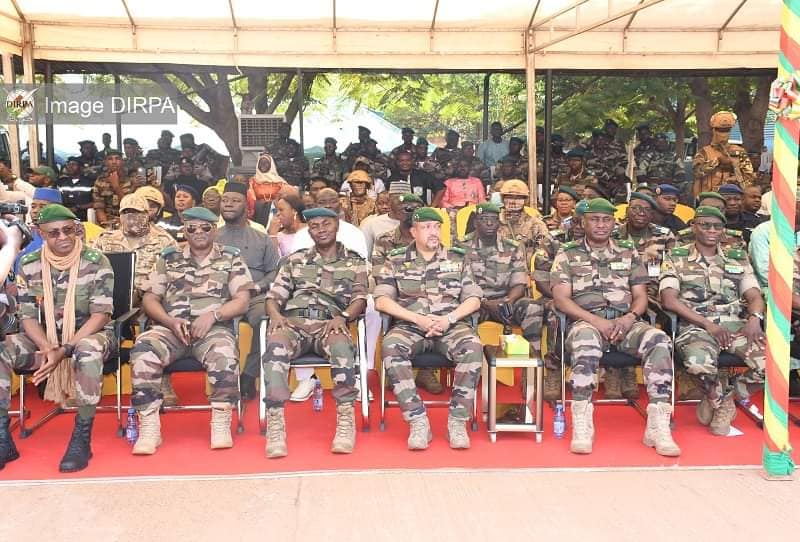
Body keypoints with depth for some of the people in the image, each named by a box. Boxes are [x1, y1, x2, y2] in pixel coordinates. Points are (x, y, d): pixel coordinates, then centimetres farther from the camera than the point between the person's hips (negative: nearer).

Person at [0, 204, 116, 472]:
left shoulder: (95, 262, -10)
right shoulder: (29, 266, 0)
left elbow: (100, 315, -14)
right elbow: (28, 318, 0)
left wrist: (64, 350, -25)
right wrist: (48, 349, -21)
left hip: (90, 334, -4)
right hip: (46, 339, 4)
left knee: (88, 350, -40)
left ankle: (82, 438, -30)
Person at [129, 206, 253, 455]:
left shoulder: (231, 259, 13)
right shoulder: (169, 259, 19)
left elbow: (242, 301, 5)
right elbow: (150, 299, 14)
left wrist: (212, 315, -12)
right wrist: (171, 322, -6)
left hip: (214, 328, -2)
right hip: (170, 328, 2)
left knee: (224, 354, -37)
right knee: (143, 349, -30)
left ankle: (221, 424, -22)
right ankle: (148, 427, -24)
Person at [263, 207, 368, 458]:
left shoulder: (354, 262, 21)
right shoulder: (295, 260, 25)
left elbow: (360, 299, 8)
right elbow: (273, 296, 16)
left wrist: (342, 317, -13)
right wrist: (275, 314, -7)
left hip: (329, 324, -1)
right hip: (294, 322, 1)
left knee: (341, 346, -39)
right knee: (275, 345, -35)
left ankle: (346, 423, -36)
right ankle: (275, 426, -38)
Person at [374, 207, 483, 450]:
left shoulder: (457, 259, 13)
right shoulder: (396, 261, 10)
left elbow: (474, 300, 9)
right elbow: (382, 301, 0)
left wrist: (449, 318, -9)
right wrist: (418, 319, -10)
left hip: (450, 326, 1)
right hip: (410, 326, 0)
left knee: (473, 346, -32)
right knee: (390, 346, -34)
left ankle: (457, 421, -23)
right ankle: (418, 422, -30)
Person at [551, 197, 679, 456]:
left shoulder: (629, 252, 20)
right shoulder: (568, 254, 12)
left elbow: (641, 296, 15)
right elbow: (561, 298, 1)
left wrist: (630, 317, -8)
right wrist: (597, 321, -14)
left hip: (625, 322, 3)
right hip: (586, 321, -3)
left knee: (658, 340, -30)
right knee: (586, 340, -40)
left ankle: (658, 427, -30)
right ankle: (582, 426, -36)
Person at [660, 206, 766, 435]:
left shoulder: (738, 259, 20)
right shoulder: (676, 259, 9)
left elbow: (755, 296, 13)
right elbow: (669, 299, -4)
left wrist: (754, 318, -12)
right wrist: (708, 324, -13)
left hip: (735, 324, 4)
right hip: (696, 326, -3)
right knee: (699, 364, -37)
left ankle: (721, 398, 5)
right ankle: (723, 404, 1)